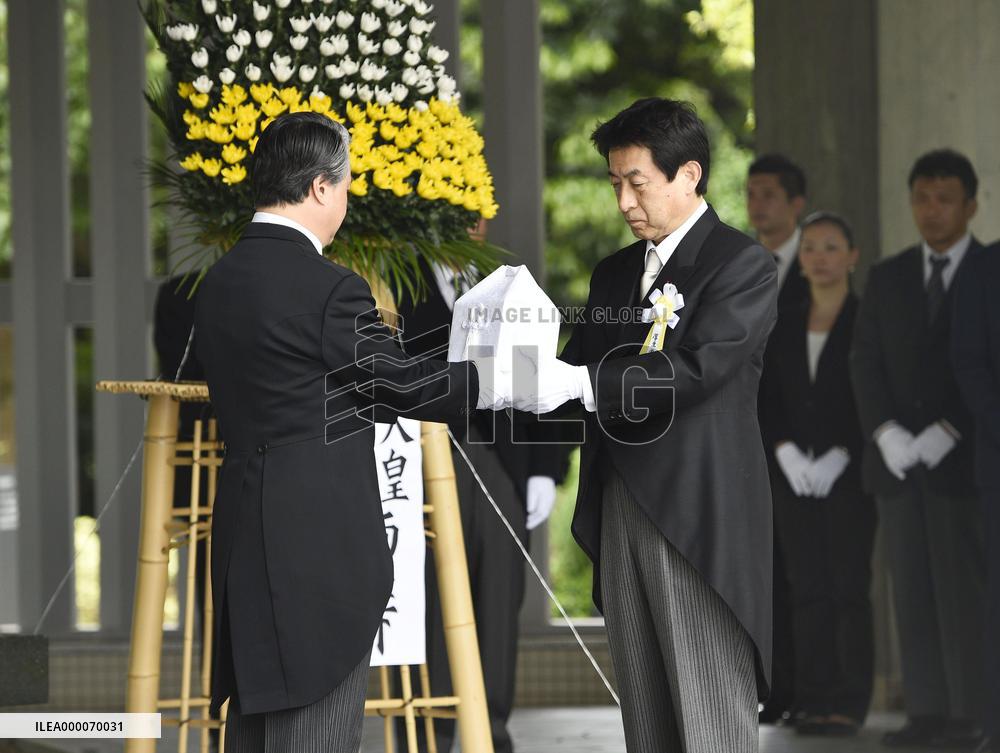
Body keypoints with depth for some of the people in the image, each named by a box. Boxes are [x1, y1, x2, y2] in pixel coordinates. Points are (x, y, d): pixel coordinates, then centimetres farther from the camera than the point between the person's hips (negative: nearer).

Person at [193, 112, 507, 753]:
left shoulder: (221, 282, 9)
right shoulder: (328, 289, -16)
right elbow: (397, 384, -6)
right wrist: (502, 381, 8)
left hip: (248, 539, 9)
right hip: (322, 546, -9)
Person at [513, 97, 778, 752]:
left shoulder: (742, 265, -5)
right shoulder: (614, 274, 19)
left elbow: (695, 369, -18)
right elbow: (576, 373, 16)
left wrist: (576, 381, -25)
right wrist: (521, 380, -6)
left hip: (699, 521, -7)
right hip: (621, 515, 7)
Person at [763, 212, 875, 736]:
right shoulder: (783, 326, 12)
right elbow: (768, 398, 11)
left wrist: (841, 457, -13)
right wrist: (786, 452, -5)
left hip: (850, 474, -4)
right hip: (794, 475, 4)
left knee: (849, 588, -7)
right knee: (807, 590, 2)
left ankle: (850, 705, -6)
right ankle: (812, 702, 4)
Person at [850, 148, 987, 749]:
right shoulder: (888, 277, 14)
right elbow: (866, 361, 6)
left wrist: (947, 432, -17)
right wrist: (886, 432, -9)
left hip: (964, 458, -4)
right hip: (898, 458, 4)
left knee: (964, 588, -8)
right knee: (911, 587, 2)